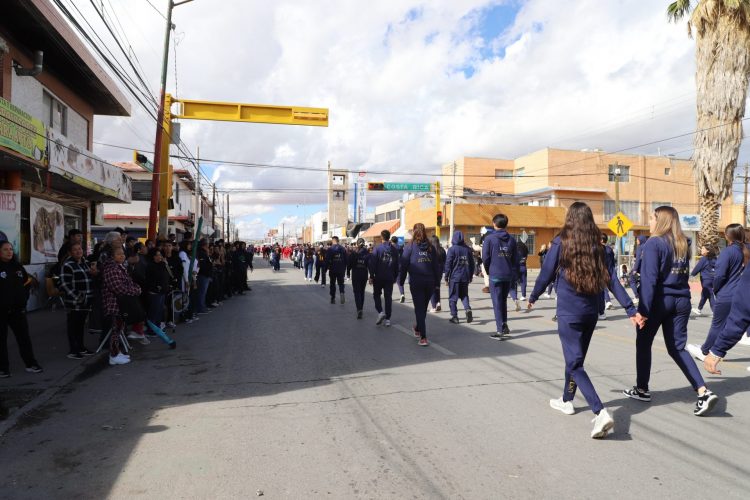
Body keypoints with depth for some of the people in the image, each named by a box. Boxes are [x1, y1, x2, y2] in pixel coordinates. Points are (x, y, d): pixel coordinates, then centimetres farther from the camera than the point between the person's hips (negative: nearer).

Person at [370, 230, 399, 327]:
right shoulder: (394, 249, 4)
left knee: (376, 295, 13)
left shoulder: (377, 248, -9)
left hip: (379, 277, -3)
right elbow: (397, 264, 8)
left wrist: (371, 276, -6)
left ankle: (380, 312, -7)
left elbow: (373, 263, -11)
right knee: (388, 297, 8)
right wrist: (395, 277, 16)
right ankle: (388, 319, 8)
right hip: (390, 278, 3)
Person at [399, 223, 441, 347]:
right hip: (430, 282, 4)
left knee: (419, 309, 1)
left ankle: (423, 337, -7)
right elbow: (436, 266, 6)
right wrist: (437, 281, 12)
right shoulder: (431, 247, 6)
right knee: (423, 308, 19)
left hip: (416, 282, -4)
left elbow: (404, 265, -3)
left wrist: (401, 281, 5)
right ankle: (418, 329, 40)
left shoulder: (410, 247, -4)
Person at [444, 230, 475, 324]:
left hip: (454, 277, -4)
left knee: (453, 297, 6)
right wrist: (470, 276, 20)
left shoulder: (452, 249, -9)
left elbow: (448, 264, -9)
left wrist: (446, 277, -3)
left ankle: (454, 316, 6)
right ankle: (468, 309, -8)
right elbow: (472, 263, 11)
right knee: (464, 295, 16)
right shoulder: (468, 249, 5)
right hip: (465, 277, 4)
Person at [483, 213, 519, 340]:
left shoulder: (489, 238, -7)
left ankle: (501, 330, -1)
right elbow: (515, 258, 6)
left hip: (495, 275, -4)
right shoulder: (511, 239, 7)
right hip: (508, 275, 5)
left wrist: (488, 270, 9)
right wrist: (514, 273, 12)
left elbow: (485, 258, -7)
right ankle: (504, 325, 23)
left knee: (497, 302, 0)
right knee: (503, 301, 20)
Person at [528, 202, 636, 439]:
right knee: (576, 358, 21)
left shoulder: (560, 243, -8)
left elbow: (546, 275, -4)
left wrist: (533, 297, 12)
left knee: (575, 364, -4)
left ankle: (601, 413, -20)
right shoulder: (597, 246, 3)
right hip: (591, 312, 6)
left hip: (568, 312, -5)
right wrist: (630, 309, -1)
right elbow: (611, 280, -2)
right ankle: (567, 400, 37)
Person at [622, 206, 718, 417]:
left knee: (643, 344, 11)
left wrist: (642, 310, -18)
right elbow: (684, 274, 14)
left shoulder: (654, 243, -12)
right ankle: (704, 392, -2)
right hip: (681, 300, 6)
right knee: (677, 347, 11)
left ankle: (642, 389, 21)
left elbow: (649, 279, -18)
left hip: (659, 300, -6)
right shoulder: (683, 244, 9)